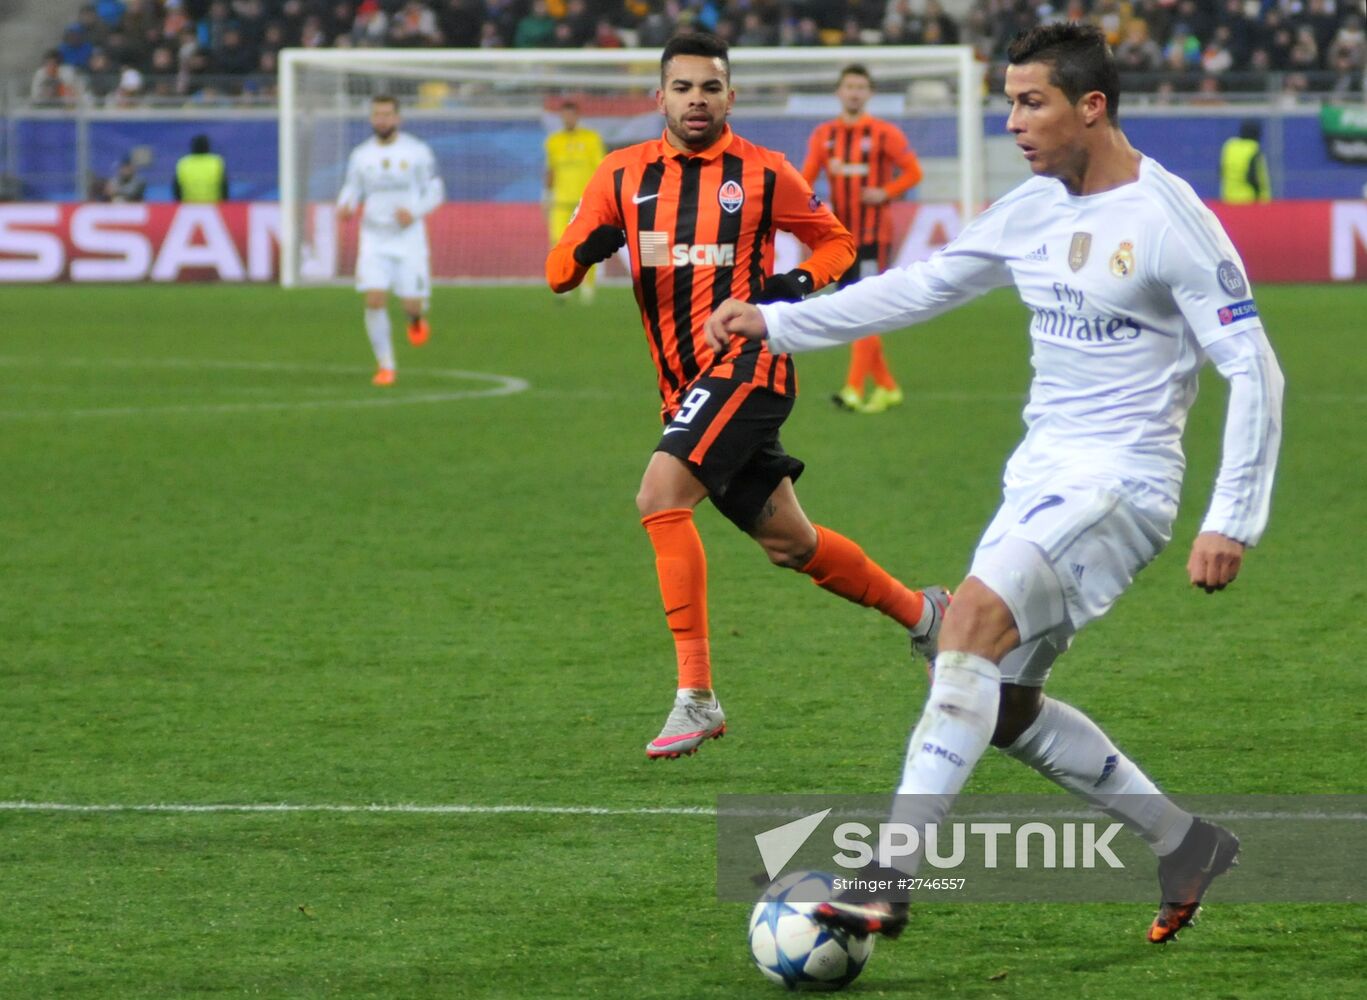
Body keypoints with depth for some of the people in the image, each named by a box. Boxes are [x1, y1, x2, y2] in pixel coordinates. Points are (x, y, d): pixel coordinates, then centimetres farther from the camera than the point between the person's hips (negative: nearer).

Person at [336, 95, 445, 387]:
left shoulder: (417, 152, -2)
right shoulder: (361, 155, 4)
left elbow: (435, 192, 3)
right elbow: (351, 190, 11)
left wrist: (414, 212, -16)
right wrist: (344, 207, -14)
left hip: (409, 239, -1)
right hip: (374, 239, 1)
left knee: (411, 304, -3)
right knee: (375, 301, -13)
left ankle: (416, 319, 37)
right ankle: (385, 366, -1)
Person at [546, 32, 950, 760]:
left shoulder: (763, 174, 0)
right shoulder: (623, 174, 7)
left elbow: (836, 241, 12)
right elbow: (558, 270, 3)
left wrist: (800, 281, -9)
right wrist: (590, 248, -20)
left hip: (745, 364, -5)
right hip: (682, 385, 5)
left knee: (660, 497, -24)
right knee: (789, 543, 13)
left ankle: (697, 696, -22)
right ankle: (922, 613, 36)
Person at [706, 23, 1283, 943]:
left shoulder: (1171, 221, -13)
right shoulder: (1034, 211, 9)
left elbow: (1254, 373, -13)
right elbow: (921, 288, 17)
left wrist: (1233, 522, -17)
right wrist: (776, 324, 9)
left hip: (1121, 486, -9)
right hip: (1042, 477, 9)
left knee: (977, 615, -27)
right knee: (1003, 705, 8)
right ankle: (1186, 845, 24)